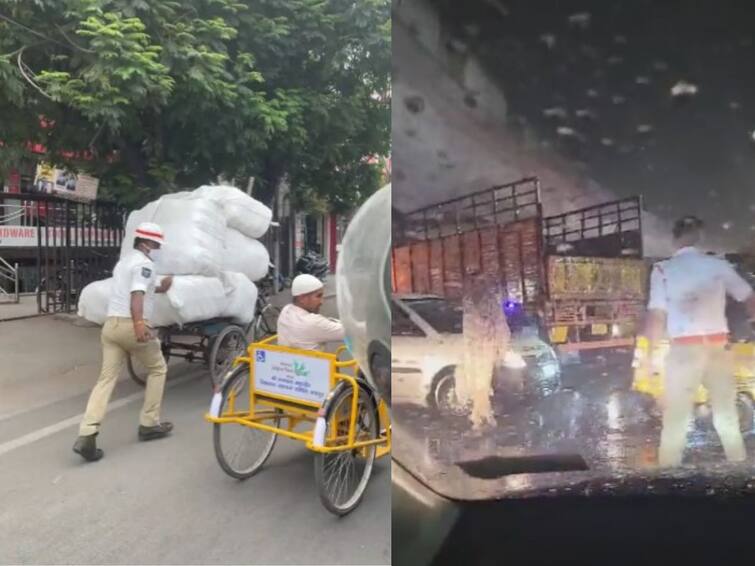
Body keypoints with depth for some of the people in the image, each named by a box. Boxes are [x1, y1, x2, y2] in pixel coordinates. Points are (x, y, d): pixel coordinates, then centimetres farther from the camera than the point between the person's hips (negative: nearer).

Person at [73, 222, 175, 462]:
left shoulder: (124, 261, 24)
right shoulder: (144, 263, -6)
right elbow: (137, 294, -23)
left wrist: (159, 289, 49)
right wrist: (138, 323, -36)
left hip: (111, 324, 8)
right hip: (131, 325, -8)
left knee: (106, 378, 2)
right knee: (158, 369, 11)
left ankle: (86, 436, -10)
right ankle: (149, 424, 14)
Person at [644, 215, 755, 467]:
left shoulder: (662, 269, -3)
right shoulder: (718, 264, 3)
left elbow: (657, 316, -7)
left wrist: (650, 354, -2)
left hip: (684, 348, -2)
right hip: (719, 345, 2)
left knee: (676, 417, 6)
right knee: (727, 413, 16)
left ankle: (669, 468, 10)